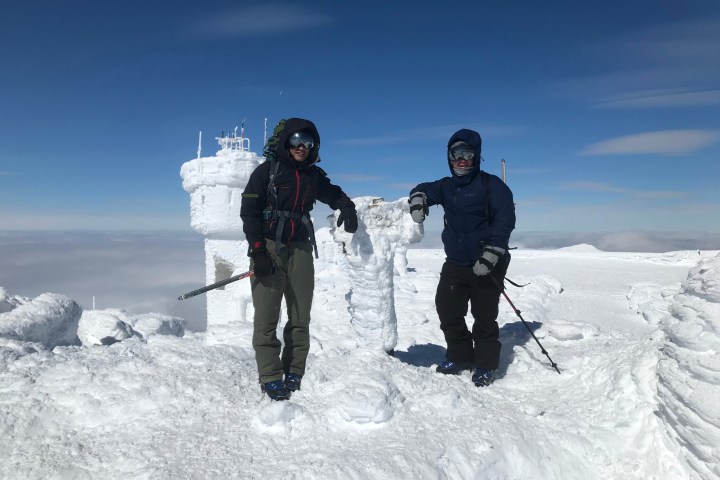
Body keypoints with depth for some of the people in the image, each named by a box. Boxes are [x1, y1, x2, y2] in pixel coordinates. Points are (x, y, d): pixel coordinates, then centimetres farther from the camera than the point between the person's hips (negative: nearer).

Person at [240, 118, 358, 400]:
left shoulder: (314, 175, 11)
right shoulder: (267, 170, -2)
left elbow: (332, 193, 26)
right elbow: (249, 211, -5)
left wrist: (346, 206, 2)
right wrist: (258, 251, -13)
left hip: (300, 249, 4)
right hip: (268, 249, -4)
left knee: (300, 317, 5)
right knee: (266, 318, -6)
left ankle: (294, 373, 16)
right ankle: (270, 378, 3)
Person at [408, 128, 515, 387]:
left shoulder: (491, 184, -7)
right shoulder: (447, 186, 9)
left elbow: (505, 219, -13)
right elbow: (425, 189, 20)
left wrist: (491, 253, -22)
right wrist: (418, 199, -7)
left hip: (487, 265, -5)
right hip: (455, 264, 6)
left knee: (484, 317, 2)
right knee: (447, 310, 8)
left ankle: (486, 365, 20)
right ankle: (460, 356, 27)